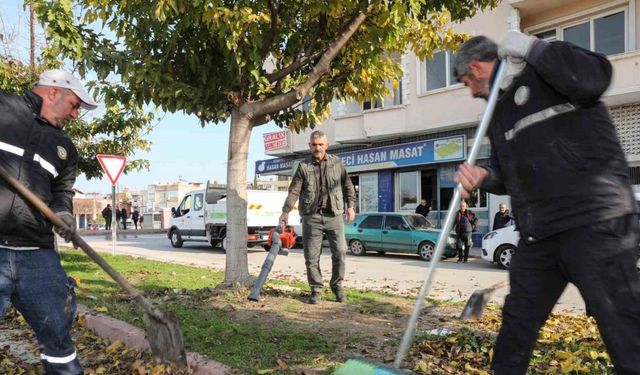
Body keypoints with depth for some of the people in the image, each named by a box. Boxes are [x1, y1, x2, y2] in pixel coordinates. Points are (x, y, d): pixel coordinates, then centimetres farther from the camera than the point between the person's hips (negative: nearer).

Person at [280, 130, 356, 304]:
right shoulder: (303, 166, 4)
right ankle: (316, 289, 16)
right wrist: (286, 211, -11)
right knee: (311, 256, 2)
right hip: (311, 216, 0)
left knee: (340, 252, -4)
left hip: (334, 215, 1)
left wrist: (350, 206, 5)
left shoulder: (337, 163, 8)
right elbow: (294, 191, -1)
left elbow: (348, 186, 13)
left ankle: (337, 285, 16)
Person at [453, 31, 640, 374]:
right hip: (538, 237, 8)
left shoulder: (545, 70, -1)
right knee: (515, 327, 16)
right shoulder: (500, 111, 21)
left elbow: (594, 79, -23)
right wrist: (483, 176, 2)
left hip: (595, 222, -8)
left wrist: (530, 47, -14)